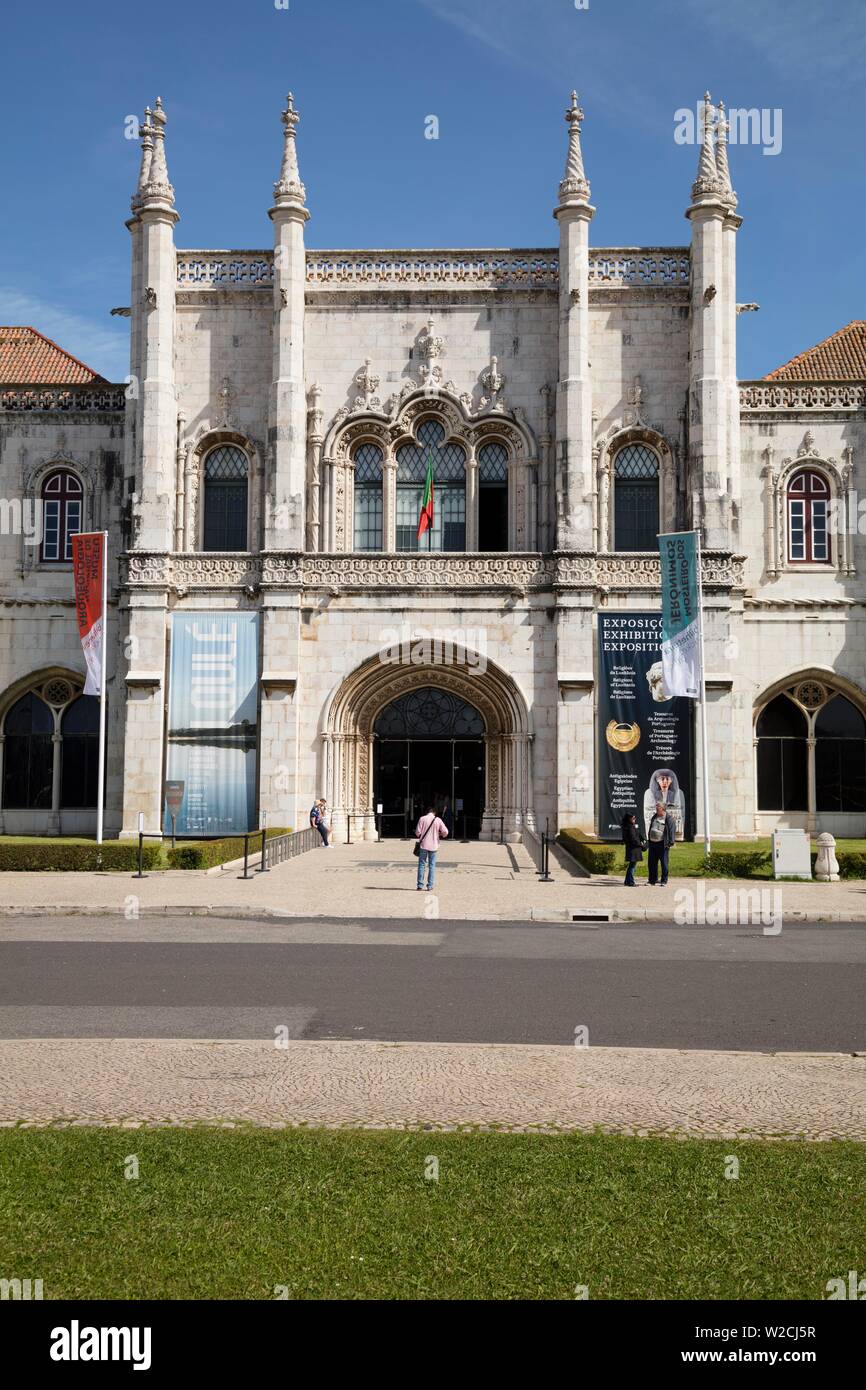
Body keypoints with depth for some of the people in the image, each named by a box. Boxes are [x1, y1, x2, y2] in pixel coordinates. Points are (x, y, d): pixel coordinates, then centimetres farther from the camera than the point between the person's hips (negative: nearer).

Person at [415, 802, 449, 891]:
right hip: (433, 846, 1)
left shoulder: (422, 819, -4)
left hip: (423, 845, -1)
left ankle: (420, 886, 4)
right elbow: (445, 832, -5)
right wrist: (442, 836, 16)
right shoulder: (438, 820, -1)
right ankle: (430, 886, 4)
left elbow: (417, 832, -6)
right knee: (432, 866, 6)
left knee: (422, 865, 6)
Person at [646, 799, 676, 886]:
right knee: (651, 863, 9)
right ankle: (652, 881, 17)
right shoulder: (654, 817, 17)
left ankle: (664, 881, 8)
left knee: (664, 863, 0)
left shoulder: (669, 817, -5)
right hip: (652, 843, 7)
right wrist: (648, 841, 19)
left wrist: (670, 842, -15)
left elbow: (672, 830, -9)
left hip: (662, 844, -7)